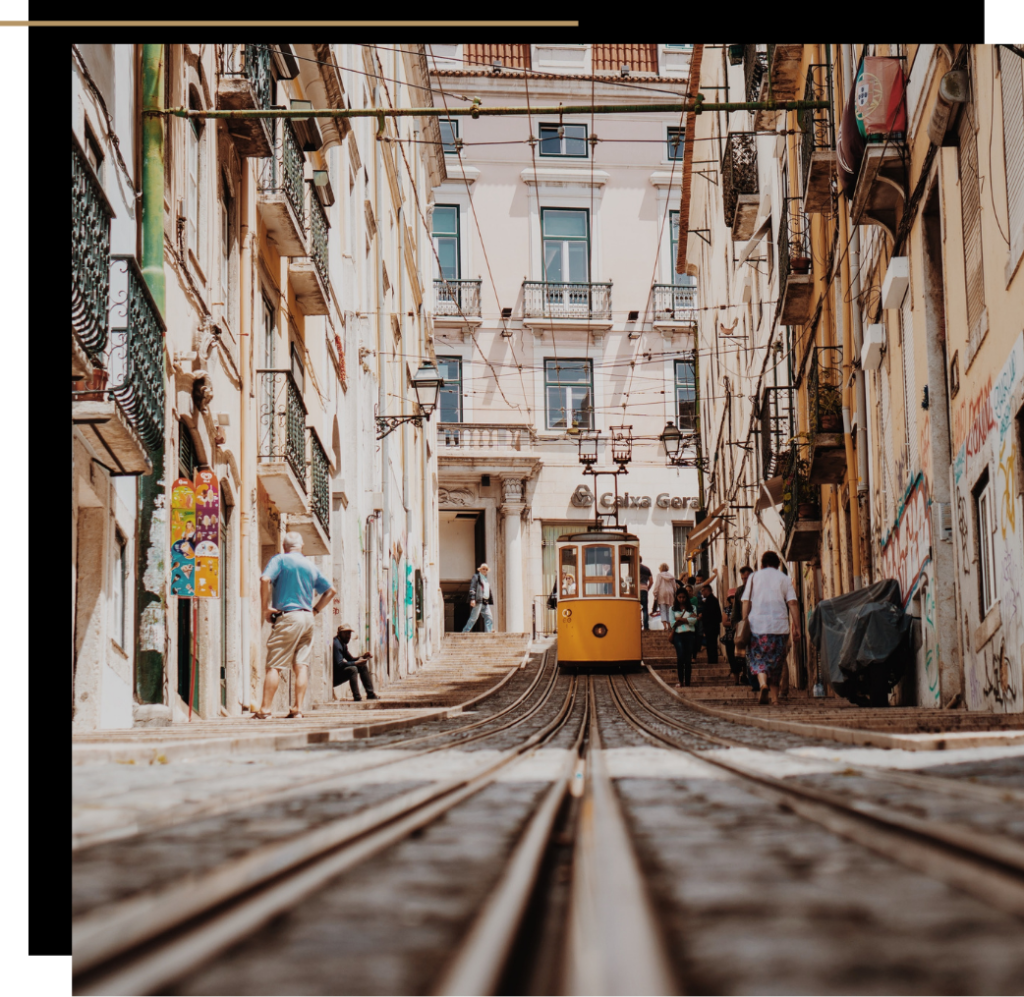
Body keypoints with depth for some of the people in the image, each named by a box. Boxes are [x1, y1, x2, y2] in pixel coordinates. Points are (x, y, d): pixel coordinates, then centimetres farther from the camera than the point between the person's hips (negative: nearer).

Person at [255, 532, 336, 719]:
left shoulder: (280, 559, 0)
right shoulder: (311, 566, 16)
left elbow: (265, 579, -17)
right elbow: (330, 591, 20)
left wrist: (266, 607, -9)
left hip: (287, 616, -5)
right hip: (307, 617, 5)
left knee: (274, 665, -5)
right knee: (301, 665, 5)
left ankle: (265, 709, -9)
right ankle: (298, 708, 0)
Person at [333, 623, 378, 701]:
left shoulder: (343, 644, 13)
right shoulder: (336, 644, -21)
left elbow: (350, 659, 17)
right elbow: (339, 665, -29)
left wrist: (363, 657, 0)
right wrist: (356, 663, -32)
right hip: (334, 677, -11)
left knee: (362, 666, 12)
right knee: (352, 669, -32)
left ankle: (370, 694, 11)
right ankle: (357, 698, -34)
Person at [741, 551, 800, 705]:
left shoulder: (754, 577, 8)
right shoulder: (784, 578, 8)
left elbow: (746, 602, 1)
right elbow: (792, 604, -1)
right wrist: (797, 628, -2)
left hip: (757, 625, -1)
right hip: (779, 626, 1)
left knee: (758, 658, 3)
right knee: (776, 660, 12)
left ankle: (763, 683, -26)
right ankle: (775, 697, 12)